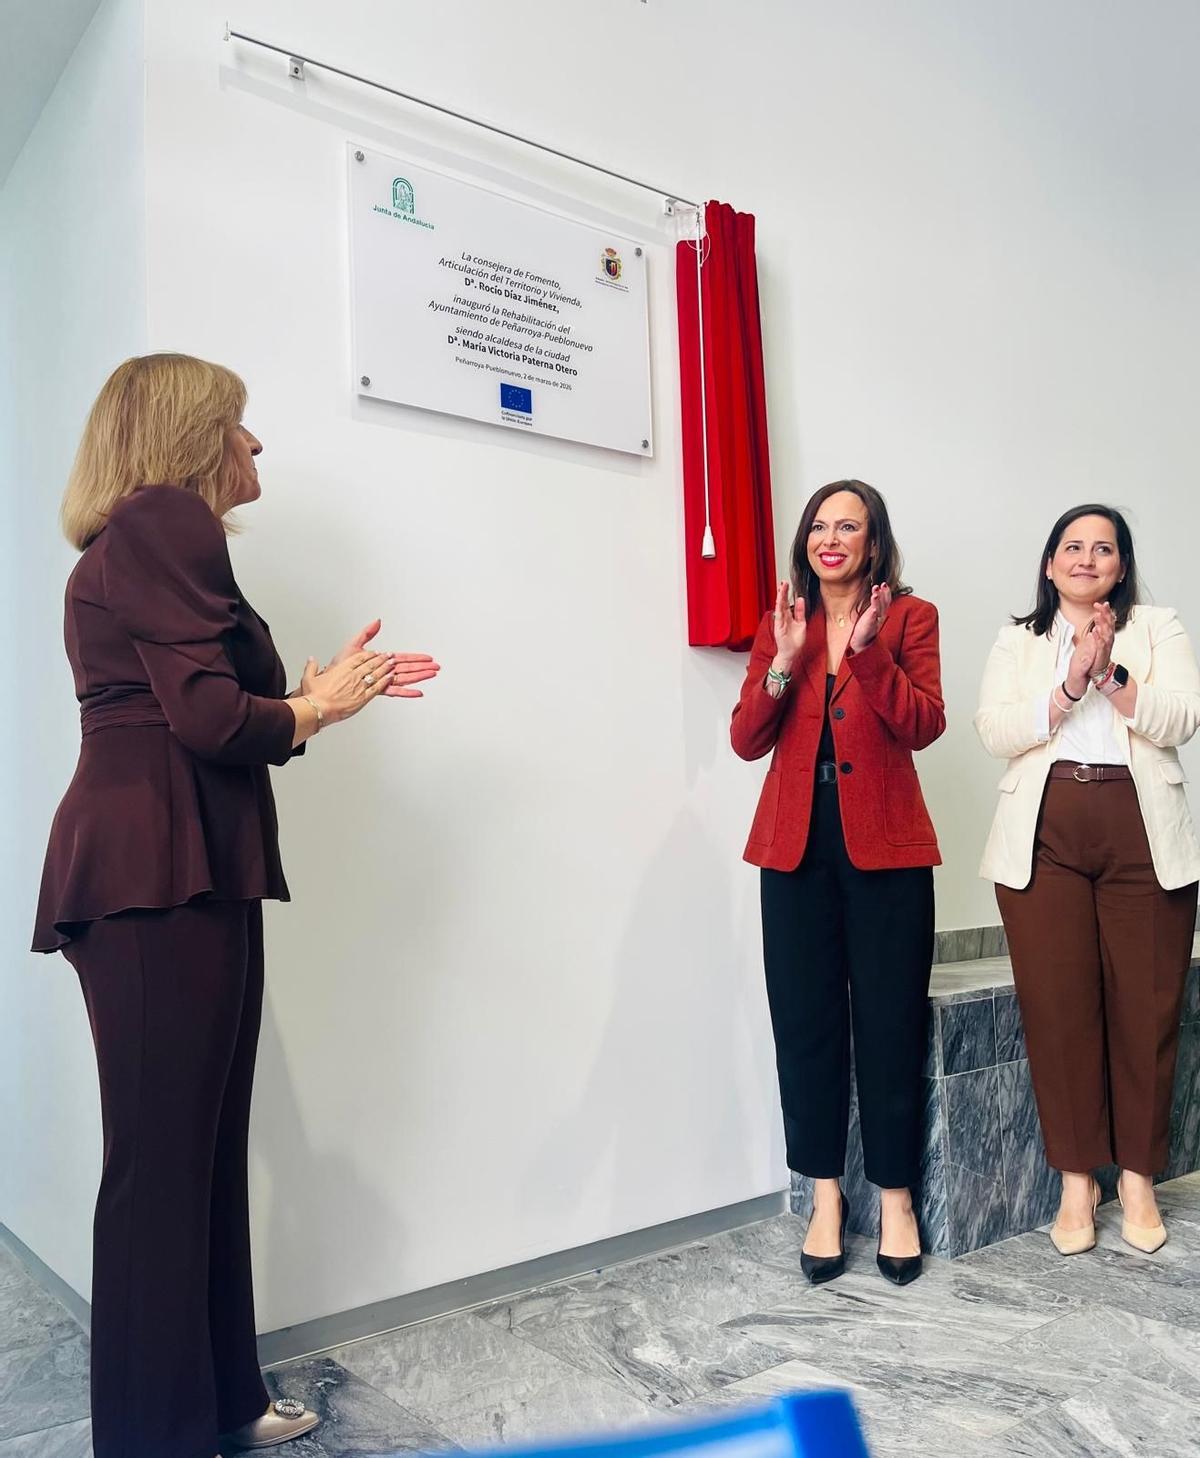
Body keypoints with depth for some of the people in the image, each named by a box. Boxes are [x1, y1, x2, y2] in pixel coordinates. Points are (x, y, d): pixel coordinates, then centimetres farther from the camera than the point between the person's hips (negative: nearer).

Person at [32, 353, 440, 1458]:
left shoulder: (139, 540, 24)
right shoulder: (168, 523, -7)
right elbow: (210, 719, -17)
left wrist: (323, 691, 15)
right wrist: (317, 709, 0)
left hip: (175, 874, 10)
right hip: (162, 875, -10)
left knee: (203, 1150, 14)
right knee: (164, 1160, -2)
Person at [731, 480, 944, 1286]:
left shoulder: (910, 617, 4)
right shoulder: (782, 623, 11)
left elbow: (924, 726, -9)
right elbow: (747, 741, 2)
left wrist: (868, 649, -18)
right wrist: (784, 662, -11)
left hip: (885, 847, -2)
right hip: (797, 848, 3)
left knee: (890, 1024, 3)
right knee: (806, 1022, 5)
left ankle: (896, 1197, 19)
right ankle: (826, 1195, 19)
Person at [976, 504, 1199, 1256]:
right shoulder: (1019, 638, 15)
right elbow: (996, 730, 0)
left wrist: (1111, 672, -14)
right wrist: (1070, 686, -12)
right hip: (1045, 835, 0)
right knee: (1058, 1006, -2)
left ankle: (1139, 1178, 16)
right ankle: (1077, 1178, 11)